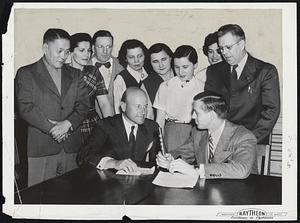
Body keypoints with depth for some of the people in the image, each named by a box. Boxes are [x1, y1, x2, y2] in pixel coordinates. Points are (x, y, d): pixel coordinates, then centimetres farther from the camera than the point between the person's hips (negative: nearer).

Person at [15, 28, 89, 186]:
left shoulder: (74, 74, 16)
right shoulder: (26, 74, 4)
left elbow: (83, 105, 7)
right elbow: (26, 108, -7)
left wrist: (68, 123, -11)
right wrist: (52, 129, -13)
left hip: (71, 148, 3)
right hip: (40, 148, -3)